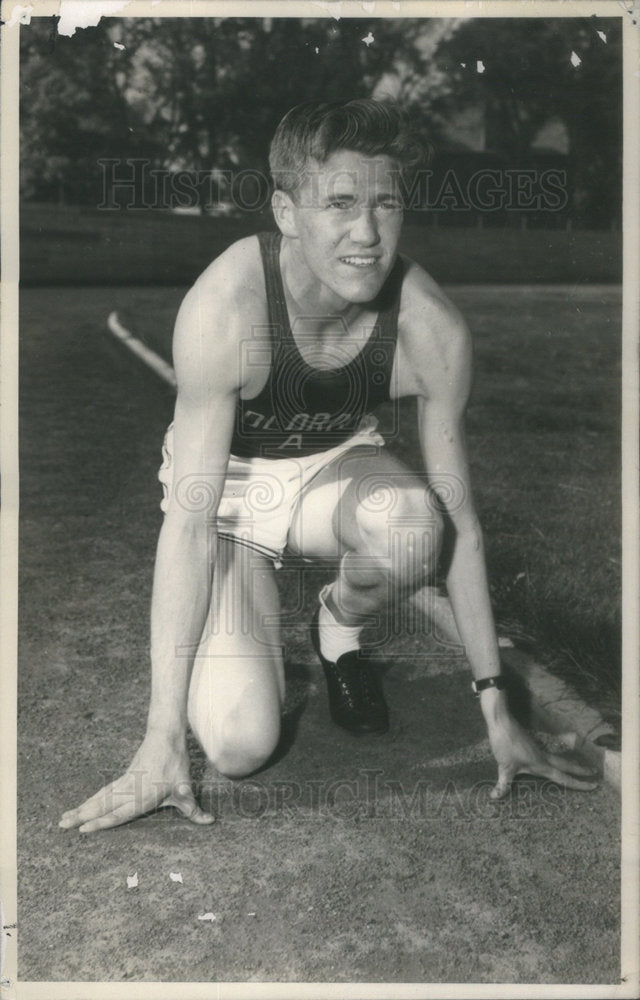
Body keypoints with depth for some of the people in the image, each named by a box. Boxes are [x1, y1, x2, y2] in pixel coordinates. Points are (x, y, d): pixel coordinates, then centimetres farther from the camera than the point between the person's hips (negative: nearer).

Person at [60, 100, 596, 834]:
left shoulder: (429, 329, -25)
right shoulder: (225, 307, -33)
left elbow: (460, 524, -15)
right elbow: (190, 524, -33)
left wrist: (495, 709, -13)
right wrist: (162, 739, -33)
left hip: (337, 467, 2)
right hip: (226, 484, -2)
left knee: (411, 524, -36)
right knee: (239, 746, -19)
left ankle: (338, 626, 2)